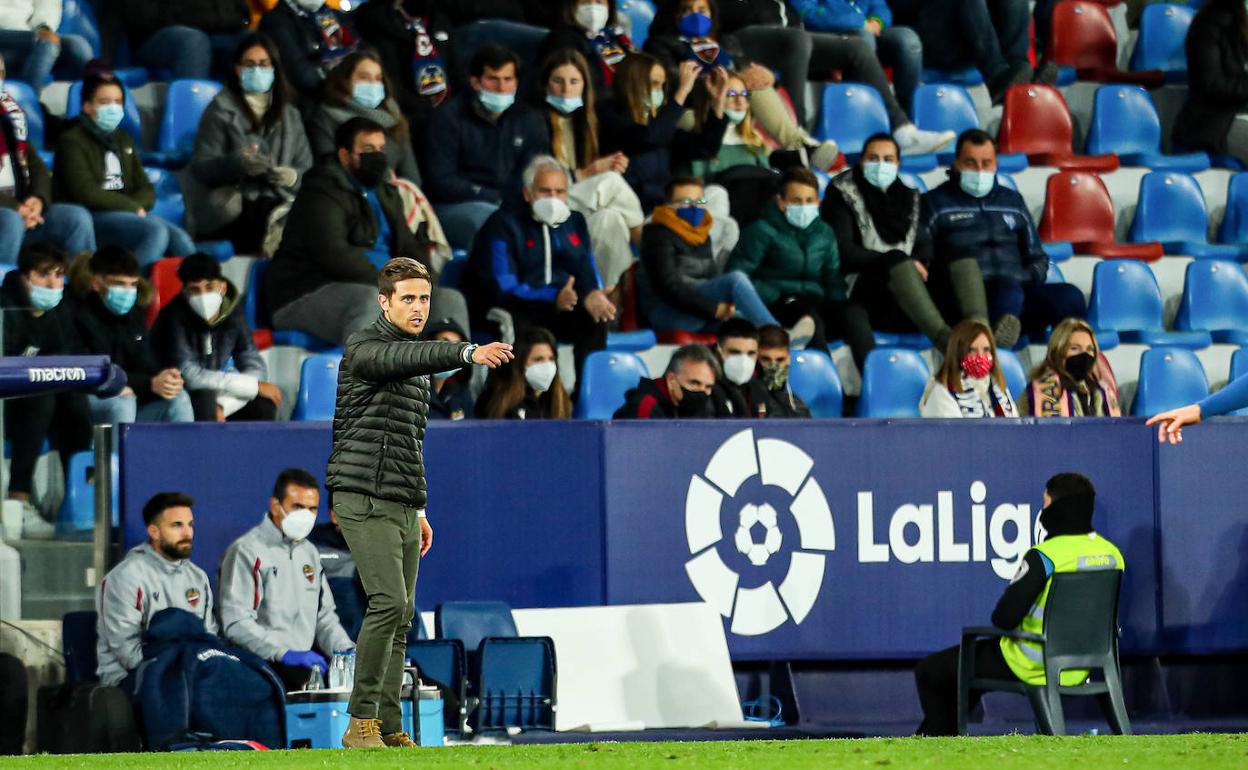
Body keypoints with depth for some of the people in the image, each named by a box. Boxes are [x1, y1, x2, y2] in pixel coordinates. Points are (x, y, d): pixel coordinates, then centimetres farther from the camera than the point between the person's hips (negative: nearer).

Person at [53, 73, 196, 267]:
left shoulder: (123, 140, 21)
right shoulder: (73, 141, -1)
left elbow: (146, 191, 17)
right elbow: (87, 193, -14)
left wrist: (136, 206, -7)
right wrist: (132, 207, -10)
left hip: (127, 214, 7)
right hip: (90, 216, -7)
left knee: (181, 240, -19)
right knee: (156, 231, -31)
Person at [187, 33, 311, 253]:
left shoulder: (289, 115, 23)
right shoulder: (221, 111, 10)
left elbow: (306, 168, 17)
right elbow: (201, 167, 0)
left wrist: (292, 176, -9)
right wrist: (238, 163, -20)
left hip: (278, 200, 4)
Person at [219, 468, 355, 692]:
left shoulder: (310, 553, 22)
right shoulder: (246, 551, -4)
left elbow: (324, 615, 25)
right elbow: (236, 622, -14)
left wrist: (345, 649, 4)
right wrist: (284, 654, -23)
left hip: (307, 662, 7)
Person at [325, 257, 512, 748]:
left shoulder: (418, 368, 20)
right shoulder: (365, 348, -7)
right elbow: (406, 358, -31)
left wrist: (419, 510, 25)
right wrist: (469, 353, -46)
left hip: (402, 506, 9)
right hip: (365, 500, -9)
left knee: (400, 617, 5)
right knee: (389, 601, -19)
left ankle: (389, 727, 7)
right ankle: (361, 720, -16)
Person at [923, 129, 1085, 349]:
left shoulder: (1013, 201, 30)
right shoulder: (936, 204, 16)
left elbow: (1037, 257, 33)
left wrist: (1031, 279, 10)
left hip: (1021, 290, 5)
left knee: (1070, 296, -27)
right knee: (1009, 290, -42)